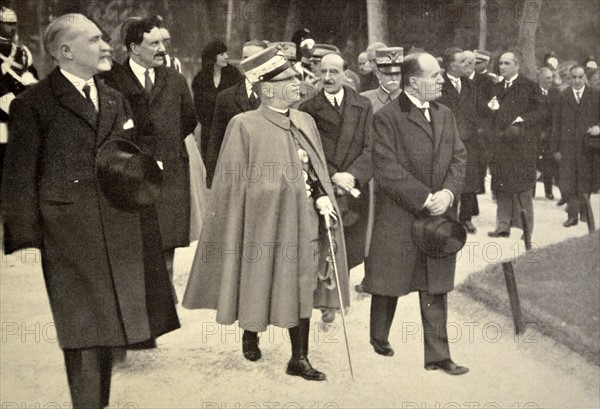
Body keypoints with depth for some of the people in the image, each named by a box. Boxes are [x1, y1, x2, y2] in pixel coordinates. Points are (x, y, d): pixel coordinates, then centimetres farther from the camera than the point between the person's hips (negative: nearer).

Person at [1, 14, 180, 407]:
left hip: (120, 240, 6)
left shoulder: (116, 101, 16)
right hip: (69, 240, -5)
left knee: (106, 330, 11)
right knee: (84, 337, -3)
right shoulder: (34, 104, -3)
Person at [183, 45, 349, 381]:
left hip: (303, 221, 5)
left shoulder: (305, 121, 7)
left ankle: (300, 358, 15)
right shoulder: (244, 126, -10)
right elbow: (233, 181, -7)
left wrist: (322, 197, -5)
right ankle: (250, 334, 38)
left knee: (301, 286, 6)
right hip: (263, 221, -5)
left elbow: (318, 168, 13)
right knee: (259, 282, 9)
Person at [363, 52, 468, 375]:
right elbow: (387, 170, -16)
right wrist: (424, 199, -18)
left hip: (439, 215, 5)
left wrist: (448, 192, -10)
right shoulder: (387, 117, -10)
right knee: (389, 283, 10)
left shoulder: (445, 115, 11)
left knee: (436, 289, 7)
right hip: (397, 218, -5)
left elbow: (459, 158, 8)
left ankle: (437, 355, 13)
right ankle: (379, 337, 34)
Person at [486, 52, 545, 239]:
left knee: (522, 187, -3)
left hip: (522, 144, -5)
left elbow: (540, 112, -5)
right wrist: (491, 109, 1)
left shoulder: (530, 87, -2)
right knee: (501, 186, 6)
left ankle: (526, 228, 5)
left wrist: (522, 120, -18)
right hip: (501, 144, 5)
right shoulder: (497, 88, 16)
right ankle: (503, 225, 13)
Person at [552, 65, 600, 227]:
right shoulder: (563, 96, 6)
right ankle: (572, 214, -2)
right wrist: (557, 148, 1)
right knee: (568, 181, -5)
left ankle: (584, 210, 21)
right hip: (568, 145, 0)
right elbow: (557, 123, 5)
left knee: (586, 179, 7)